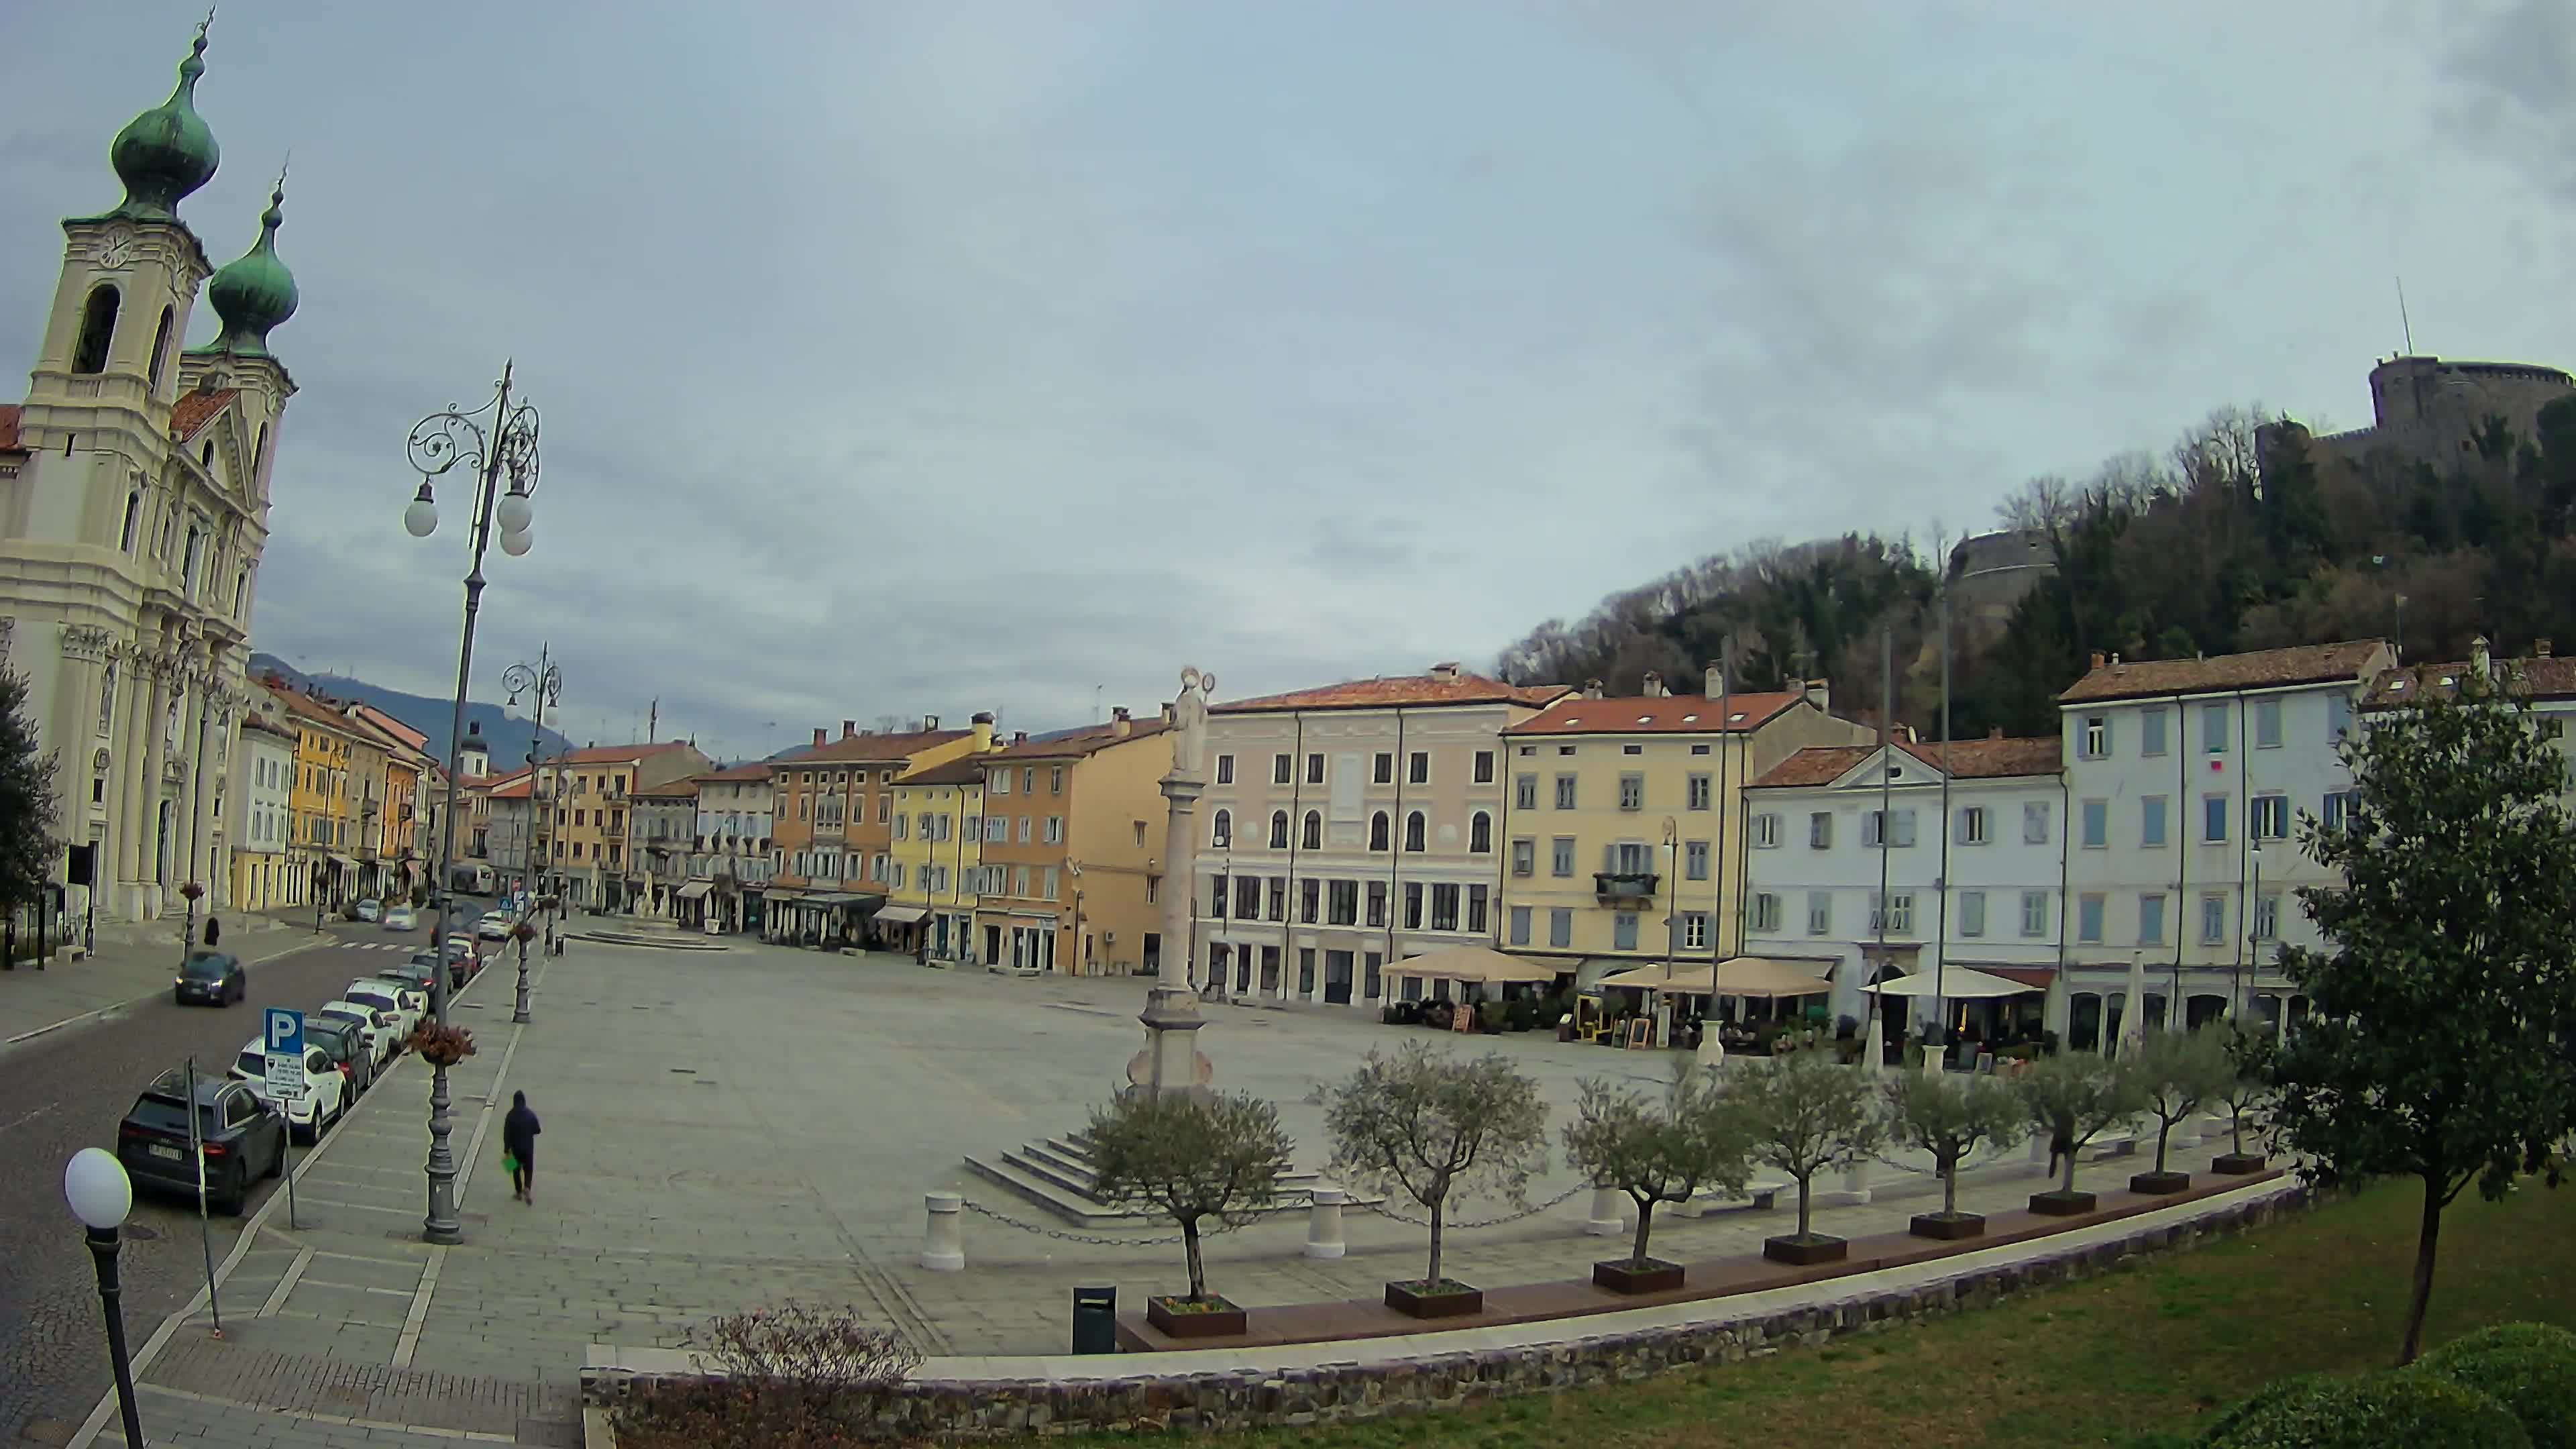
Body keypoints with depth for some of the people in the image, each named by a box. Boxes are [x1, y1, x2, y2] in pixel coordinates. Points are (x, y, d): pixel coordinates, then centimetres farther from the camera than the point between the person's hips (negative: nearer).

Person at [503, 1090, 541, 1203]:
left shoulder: (511, 1116, -14)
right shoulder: (530, 1115, -11)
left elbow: (506, 1134, -13)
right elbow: (537, 1130, -3)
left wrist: (506, 1151, -7)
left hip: (515, 1148, -1)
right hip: (528, 1147, 1)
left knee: (516, 1170, 17)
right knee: (528, 1169, 13)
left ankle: (519, 1192, 24)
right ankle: (527, 1188, -10)